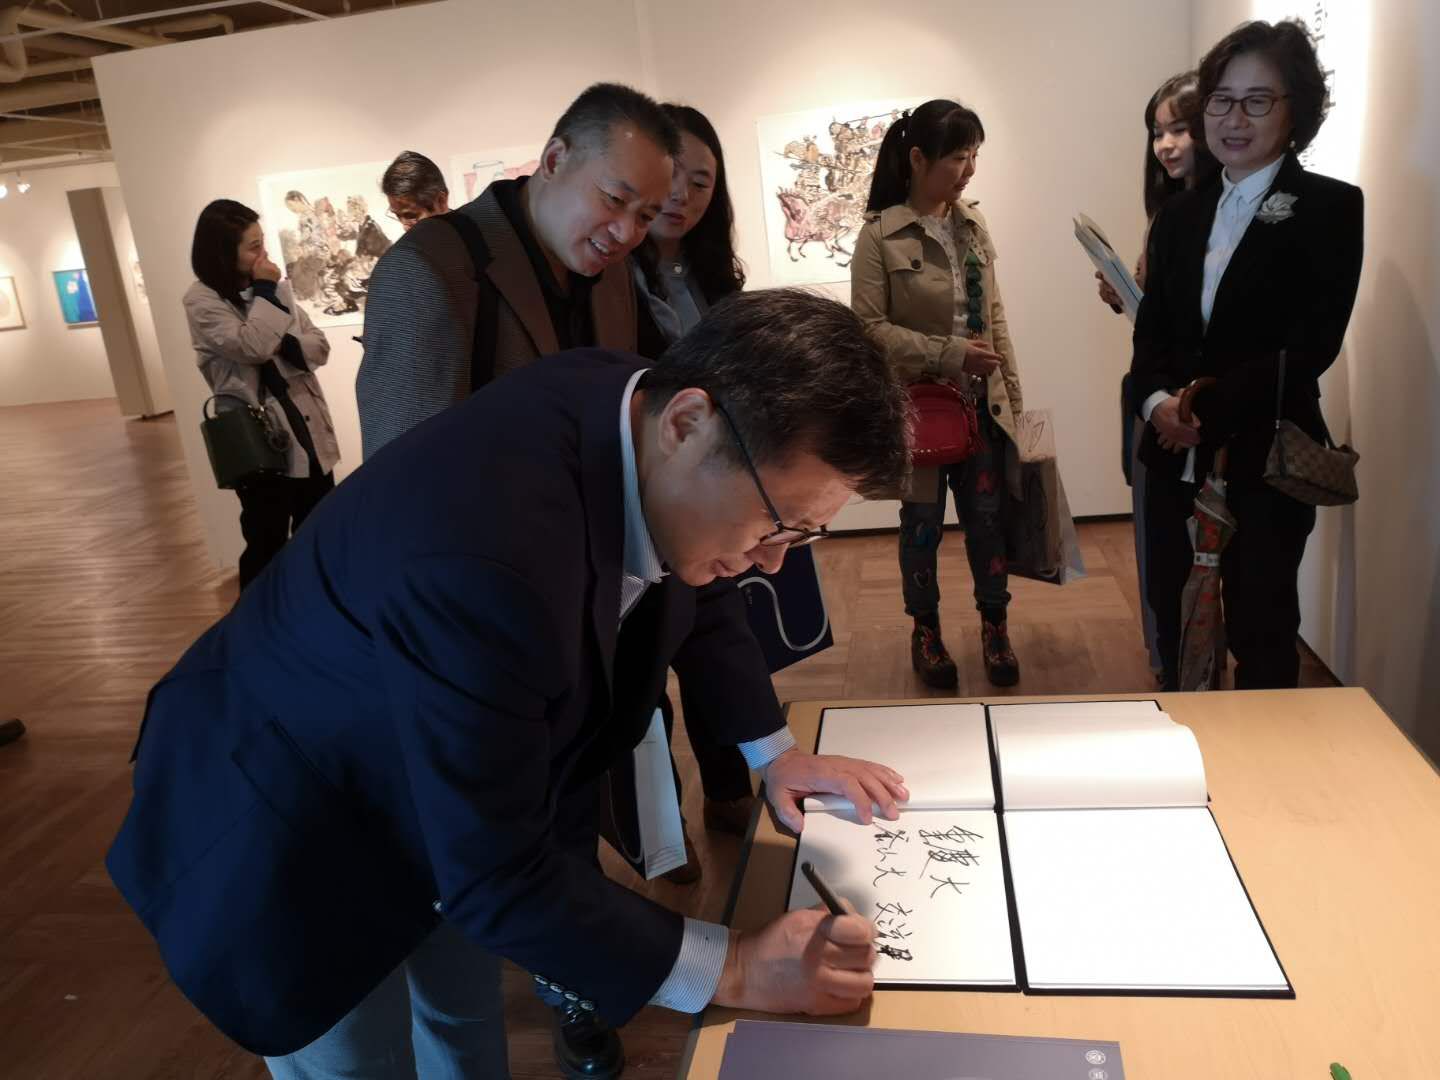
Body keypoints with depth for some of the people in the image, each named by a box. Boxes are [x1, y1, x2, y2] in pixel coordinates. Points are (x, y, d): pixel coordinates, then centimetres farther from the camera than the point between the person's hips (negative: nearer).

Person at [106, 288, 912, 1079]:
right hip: (291, 830, -7)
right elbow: (497, 878, -34)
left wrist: (773, 749, 4)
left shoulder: (637, 414, -18)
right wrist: (732, 968, -27)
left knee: (466, 1011, 26)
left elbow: (697, 594, 4)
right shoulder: (484, 555, -44)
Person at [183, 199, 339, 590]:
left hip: (308, 430, 6)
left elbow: (319, 347, 6)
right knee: (267, 547, 4)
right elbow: (254, 346, -24)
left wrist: (285, 346, -14)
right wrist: (264, 291, -12)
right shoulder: (202, 301, -9)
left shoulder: (274, 286, 9)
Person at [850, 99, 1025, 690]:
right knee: (922, 521, 10)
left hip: (982, 402, 4)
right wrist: (948, 354, -20)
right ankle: (926, 631, 30)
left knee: (988, 515, 10)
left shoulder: (973, 224, 4)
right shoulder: (880, 233, -11)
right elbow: (868, 326, -13)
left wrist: (1014, 394, 8)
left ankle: (995, 627, 28)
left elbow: (995, 316, 8)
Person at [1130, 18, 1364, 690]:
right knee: (1174, 621, 13)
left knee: (1260, 634, 8)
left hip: (1268, 463, -4)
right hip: (1176, 458, 5)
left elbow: (1312, 344, -13)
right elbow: (1151, 330, 6)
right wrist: (1158, 402, -13)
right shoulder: (1180, 214, 12)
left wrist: (1207, 406, -18)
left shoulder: (1331, 207, -3)